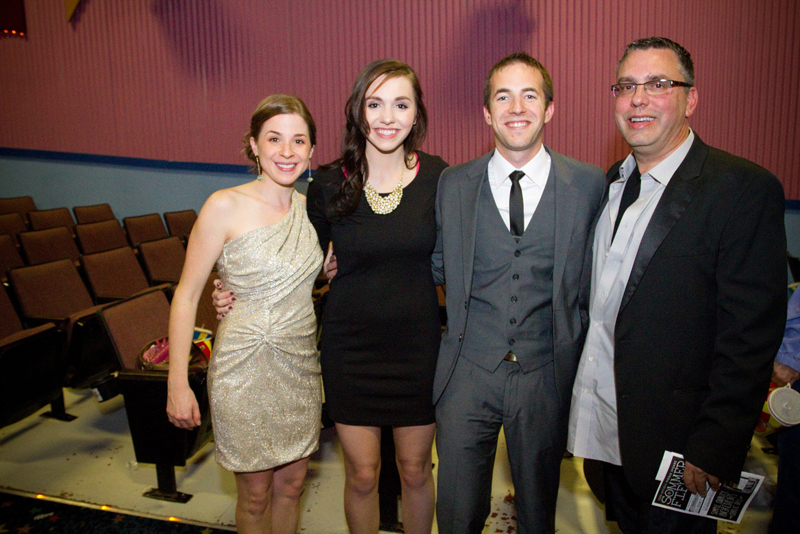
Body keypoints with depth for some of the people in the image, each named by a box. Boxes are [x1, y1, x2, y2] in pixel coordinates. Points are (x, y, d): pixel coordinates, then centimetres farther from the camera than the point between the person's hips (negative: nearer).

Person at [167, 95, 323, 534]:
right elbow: (186, 295, -11)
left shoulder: (309, 208, 2)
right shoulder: (226, 207, -14)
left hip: (300, 366, 5)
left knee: (291, 484, 19)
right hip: (245, 369, -4)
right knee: (255, 494, 13)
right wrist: (178, 383, -12)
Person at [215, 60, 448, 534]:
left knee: (415, 470, 18)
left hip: (417, 344, 0)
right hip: (351, 347, 0)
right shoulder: (330, 185, -8)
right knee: (362, 475, 14)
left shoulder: (438, 177, -8)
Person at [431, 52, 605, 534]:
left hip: (547, 374, 0)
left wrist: (579, 358, 0)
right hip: (468, 372, 1)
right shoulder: (453, 184, 1)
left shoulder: (590, 184, -3)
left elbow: (593, 279, 4)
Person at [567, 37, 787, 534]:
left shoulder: (745, 188, -14)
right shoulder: (610, 183, 7)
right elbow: (600, 299, 8)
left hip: (675, 437, -5)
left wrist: (714, 447, -18)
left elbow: (751, 337, -17)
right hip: (603, 426, 6)